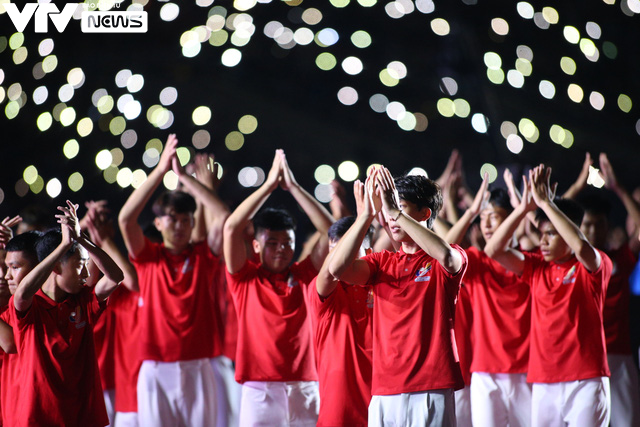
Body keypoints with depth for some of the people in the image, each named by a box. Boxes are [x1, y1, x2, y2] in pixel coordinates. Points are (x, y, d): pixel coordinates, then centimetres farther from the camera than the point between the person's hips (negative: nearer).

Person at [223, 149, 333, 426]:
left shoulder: (303, 276, 10)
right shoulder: (245, 278, 6)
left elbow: (330, 232, 3)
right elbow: (231, 228, -7)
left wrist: (293, 187, -1)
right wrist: (269, 185, -5)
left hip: (304, 387, 2)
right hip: (259, 390, -2)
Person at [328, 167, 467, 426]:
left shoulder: (450, 259, 3)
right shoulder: (382, 263, 15)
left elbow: (447, 256, -22)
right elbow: (337, 268, -3)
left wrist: (395, 211, -20)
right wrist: (368, 213, -8)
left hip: (432, 389, -4)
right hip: (384, 392, 4)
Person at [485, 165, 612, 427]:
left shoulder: (594, 267, 0)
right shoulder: (537, 268, 12)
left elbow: (582, 247, -23)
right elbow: (493, 250, 2)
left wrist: (546, 203, -20)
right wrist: (523, 208, -7)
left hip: (585, 379, -4)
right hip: (543, 382, 4)